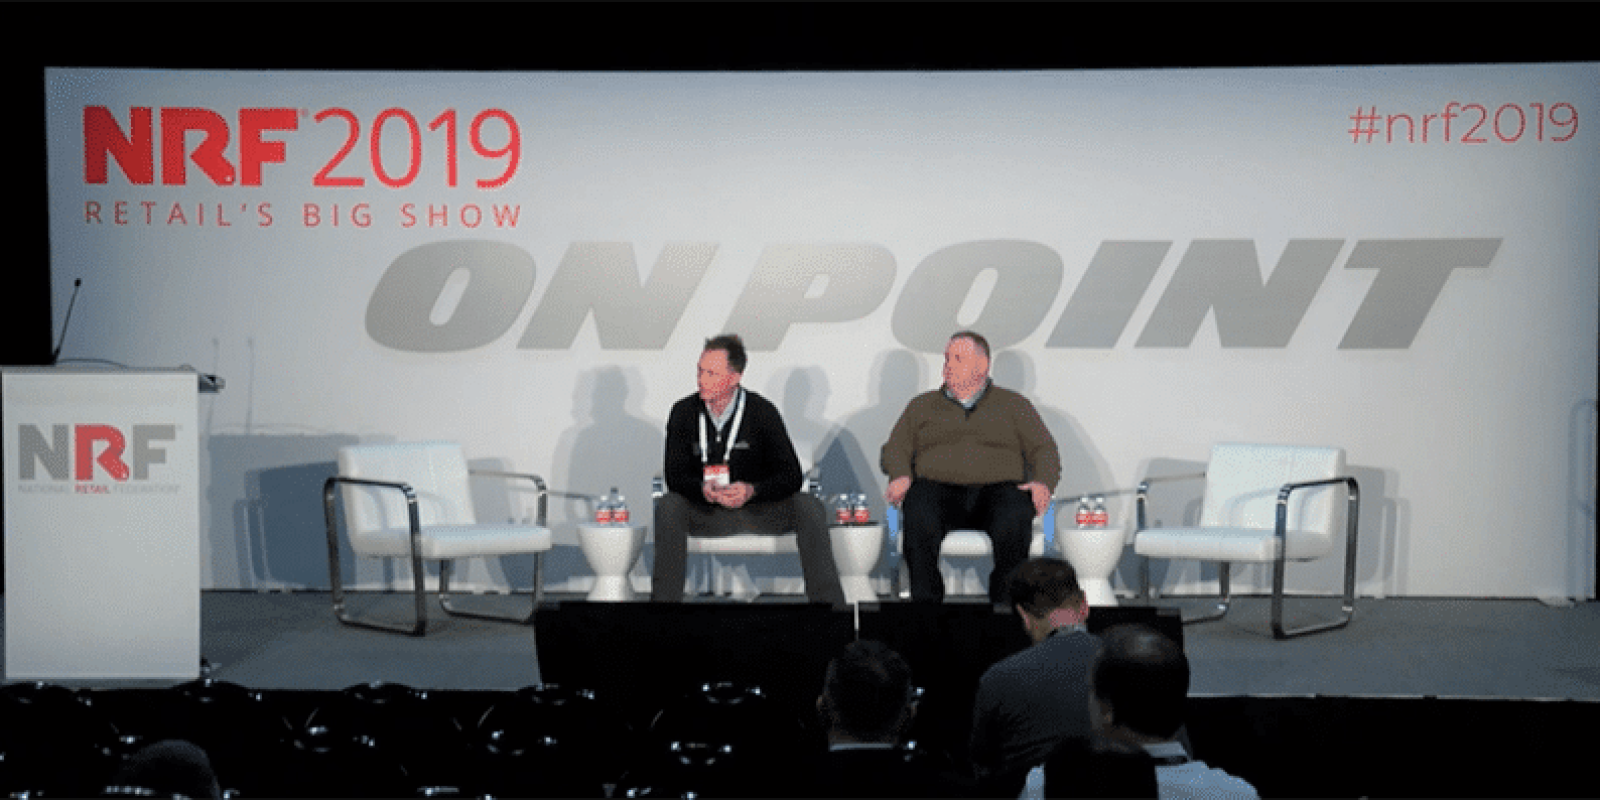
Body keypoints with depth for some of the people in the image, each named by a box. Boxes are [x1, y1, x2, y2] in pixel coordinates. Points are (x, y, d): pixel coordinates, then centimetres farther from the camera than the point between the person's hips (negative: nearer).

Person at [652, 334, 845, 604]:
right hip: (706, 515, 0)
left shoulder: (762, 411, -5)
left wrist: (752, 490, -28)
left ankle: (828, 599, -24)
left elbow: (791, 476, -8)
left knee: (808, 507, -26)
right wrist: (702, 488, -26)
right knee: (668, 506, -30)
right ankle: (664, 597, -30)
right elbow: (675, 476, -3)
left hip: (758, 509, 0)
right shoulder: (684, 412, -2)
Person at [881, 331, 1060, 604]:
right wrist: (900, 477, -6)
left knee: (1014, 519, -36)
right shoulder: (921, 405, 26)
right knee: (918, 516, -36)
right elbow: (896, 448, 18)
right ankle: (925, 602, -28)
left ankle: (1005, 601, -23)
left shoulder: (1014, 405, 21)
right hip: (937, 487, 1)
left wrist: (1042, 483, -9)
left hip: (998, 487, -1)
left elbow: (1044, 450, 13)